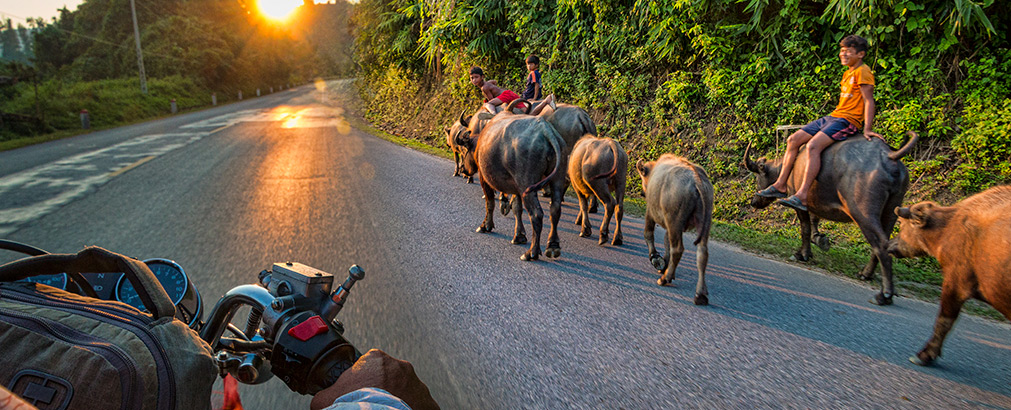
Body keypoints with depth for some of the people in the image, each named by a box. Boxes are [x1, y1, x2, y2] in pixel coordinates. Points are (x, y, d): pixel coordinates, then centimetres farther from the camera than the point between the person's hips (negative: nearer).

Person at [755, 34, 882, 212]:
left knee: (813, 146, -30)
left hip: (847, 121, -10)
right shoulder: (848, 72, 20)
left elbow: (869, 100, -13)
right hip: (832, 117, 10)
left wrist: (867, 129, -19)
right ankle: (780, 185, 6)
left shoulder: (863, 71, -7)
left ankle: (802, 196, -35)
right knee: (793, 140, 3)